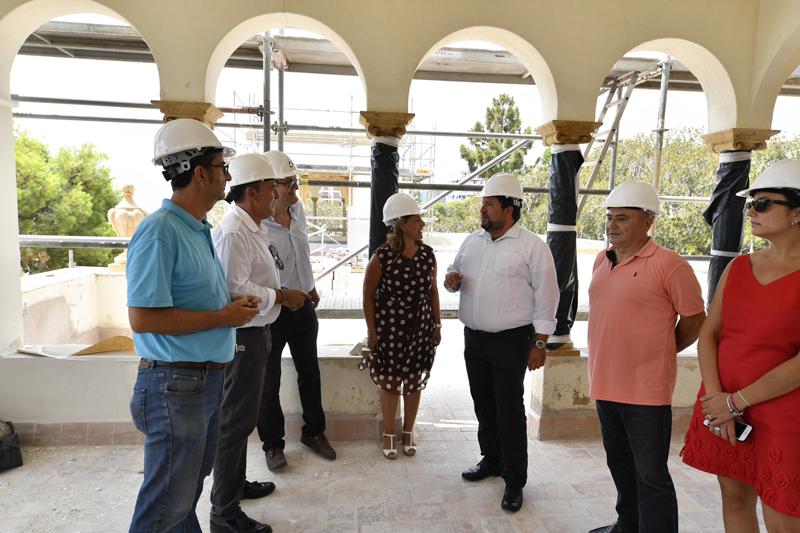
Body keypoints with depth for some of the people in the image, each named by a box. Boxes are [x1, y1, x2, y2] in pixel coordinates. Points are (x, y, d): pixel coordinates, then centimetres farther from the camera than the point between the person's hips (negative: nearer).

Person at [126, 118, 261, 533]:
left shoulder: (199, 230, 11)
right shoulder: (159, 232, -18)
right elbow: (142, 318, -24)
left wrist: (235, 304, 3)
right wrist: (224, 317, -18)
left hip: (207, 376, 9)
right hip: (176, 382, -9)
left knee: (191, 485, 24)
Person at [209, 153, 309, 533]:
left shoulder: (253, 228, 12)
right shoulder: (234, 231, -20)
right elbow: (235, 289, -26)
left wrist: (282, 294, 10)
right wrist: (282, 297, -19)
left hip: (254, 333, 10)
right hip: (242, 335, -10)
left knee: (242, 416, 22)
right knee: (235, 420, 0)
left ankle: (236, 484, 40)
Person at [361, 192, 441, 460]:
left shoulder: (427, 254, -2)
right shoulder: (382, 256, -14)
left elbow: (432, 291, 8)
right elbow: (368, 295, -6)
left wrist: (437, 324, 7)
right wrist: (372, 331, -6)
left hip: (420, 327, 4)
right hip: (389, 327, -3)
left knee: (414, 380, 12)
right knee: (390, 381, 7)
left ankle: (408, 431, 32)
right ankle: (388, 435, 26)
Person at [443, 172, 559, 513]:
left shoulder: (532, 246, -10)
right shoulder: (472, 241, 8)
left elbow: (546, 296, -10)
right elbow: (456, 270, 21)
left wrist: (540, 344, -11)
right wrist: (452, 278, -5)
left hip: (511, 341, -6)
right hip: (473, 337, 6)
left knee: (509, 411, 0)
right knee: (483, 404, 17)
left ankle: (515, 481, 15)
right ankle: (492, 460, 36)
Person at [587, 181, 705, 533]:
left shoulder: (668, 265, -14)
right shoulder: (602, 260, 7)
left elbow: (694, 321, -7)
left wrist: (658, 354, 3)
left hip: (646, 390, -7)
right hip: (605, 384, 7)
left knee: (650, 475, 4)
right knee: (620, 464, 22)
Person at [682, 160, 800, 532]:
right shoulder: (738, 266, 6)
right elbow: (708, 333, 3)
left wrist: (737, 401, -14)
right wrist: (715, 398, -9)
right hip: (721, 405, 5)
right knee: (734, 499, 17)